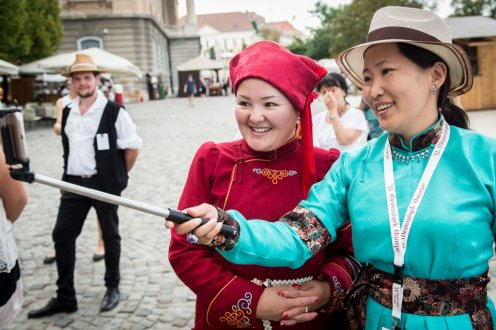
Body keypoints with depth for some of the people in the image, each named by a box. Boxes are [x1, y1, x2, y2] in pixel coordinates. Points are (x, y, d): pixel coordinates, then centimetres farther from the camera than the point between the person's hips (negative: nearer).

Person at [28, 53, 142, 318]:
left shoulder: (113, 111, -11)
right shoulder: (67, 112, 7)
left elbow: (133, 147, -8)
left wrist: (118, 175, -2)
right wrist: (71, 173, 13)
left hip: (104, 184, -5)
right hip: (74, 183, 6)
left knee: (110, 235, 11)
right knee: (62, 235, 6)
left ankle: (112, 288, 30)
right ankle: (65, 297, 19)